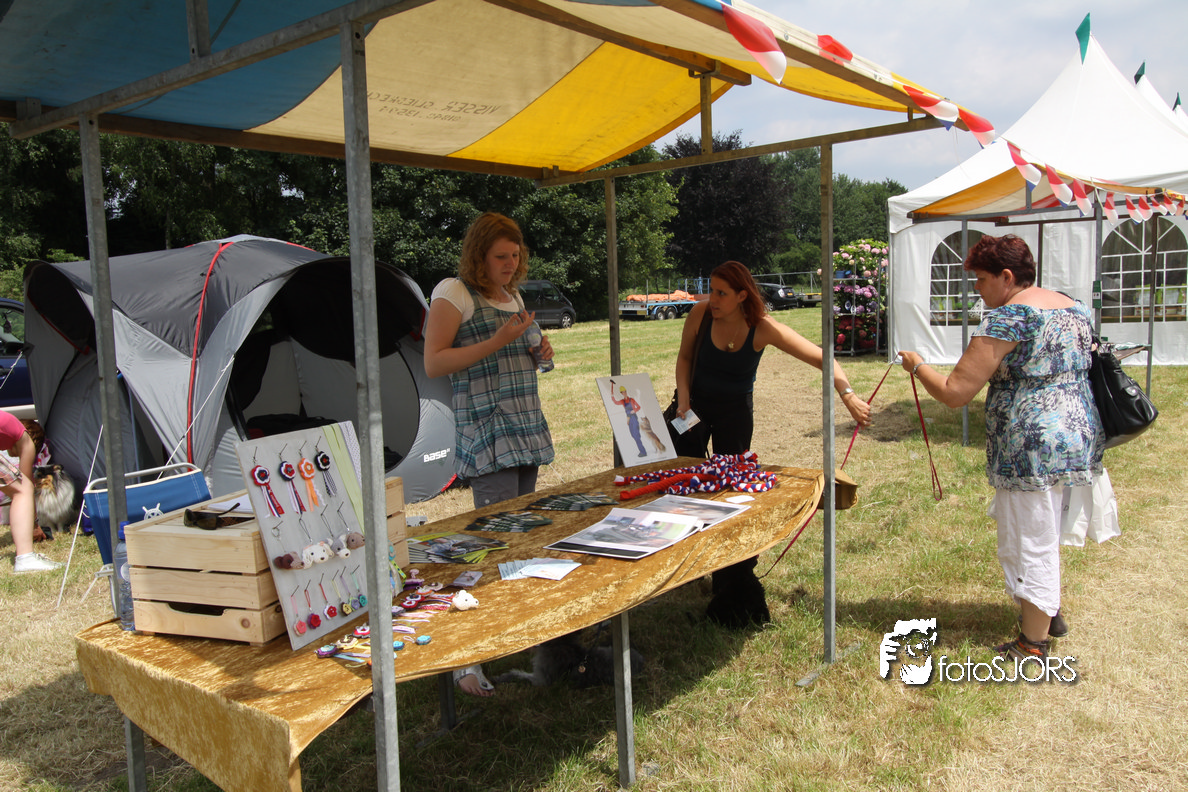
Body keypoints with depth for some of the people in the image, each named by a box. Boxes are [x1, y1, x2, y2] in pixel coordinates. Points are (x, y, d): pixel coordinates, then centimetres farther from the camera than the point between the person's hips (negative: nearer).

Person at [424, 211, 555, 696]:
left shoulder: (513, 296, 20)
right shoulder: (453, 293, -4)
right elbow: (434, 365, -11)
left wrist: (537, 352, 9)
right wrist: (497, 342, -17)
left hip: (526, 428, 8)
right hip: (485, 433, -8)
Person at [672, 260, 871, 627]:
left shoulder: (763, 328, -24)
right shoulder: (701, 313, -18)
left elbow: (821, 358, -25)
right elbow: (684, 357, 0)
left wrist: (848, 395, -39)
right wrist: (683, 398, -13)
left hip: (735, 412, -1)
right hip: (696, 404, 2)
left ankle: (734, 580, 17)